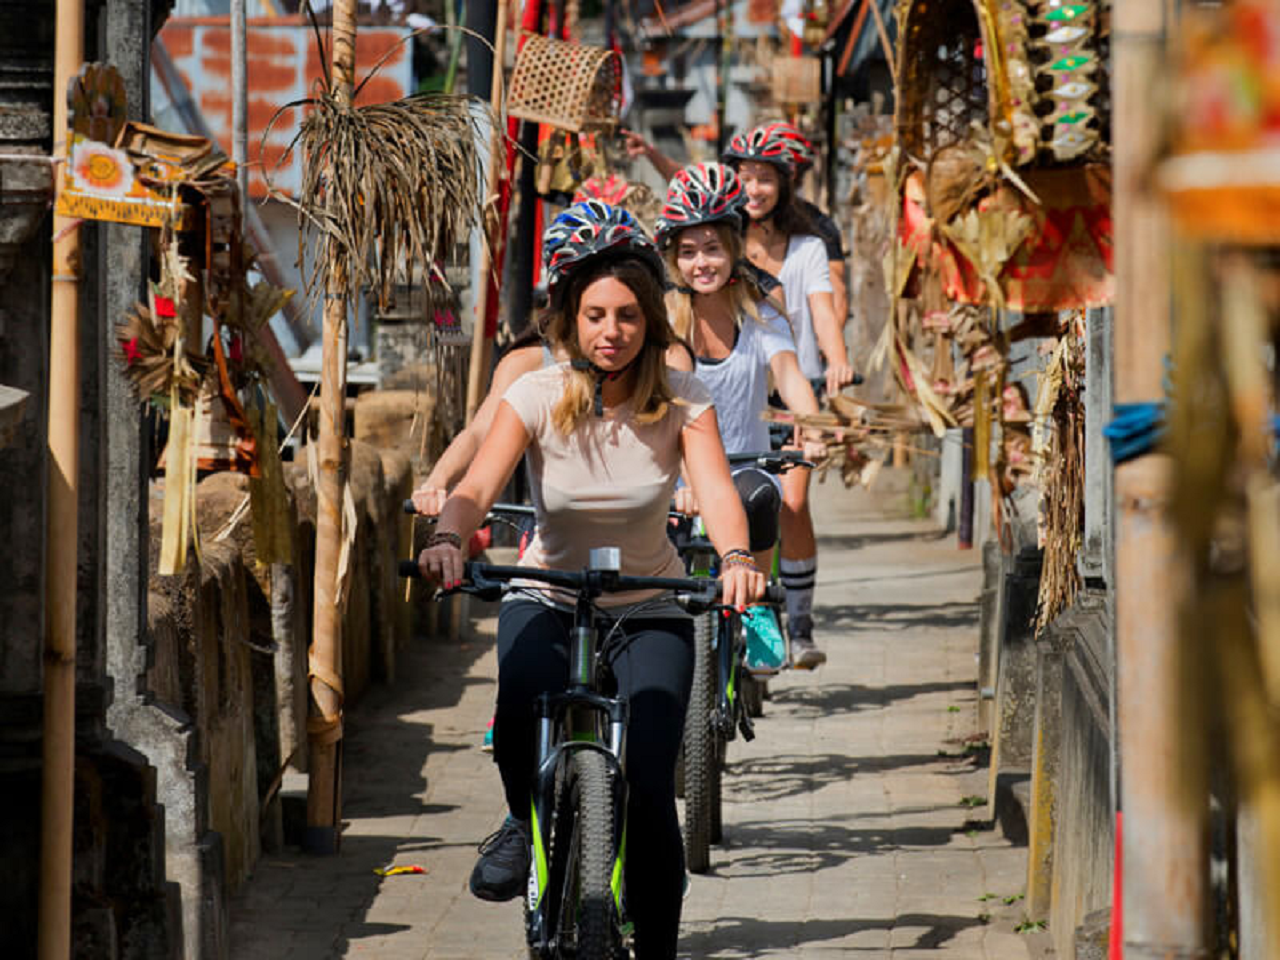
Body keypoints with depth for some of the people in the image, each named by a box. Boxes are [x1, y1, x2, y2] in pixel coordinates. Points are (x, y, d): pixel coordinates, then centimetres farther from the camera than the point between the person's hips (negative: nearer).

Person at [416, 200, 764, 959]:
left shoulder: (681, 401, -12)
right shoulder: (539, 397, -12)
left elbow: (715, 488, -27)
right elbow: (478, 486, -24)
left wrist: (737, 557, -49)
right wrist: (448, 539, -47)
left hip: (650, 610, 0)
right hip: (548, 598, 0)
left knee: (648, 791, -15)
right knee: (523, 720, -32)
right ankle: (528, 819, 3)